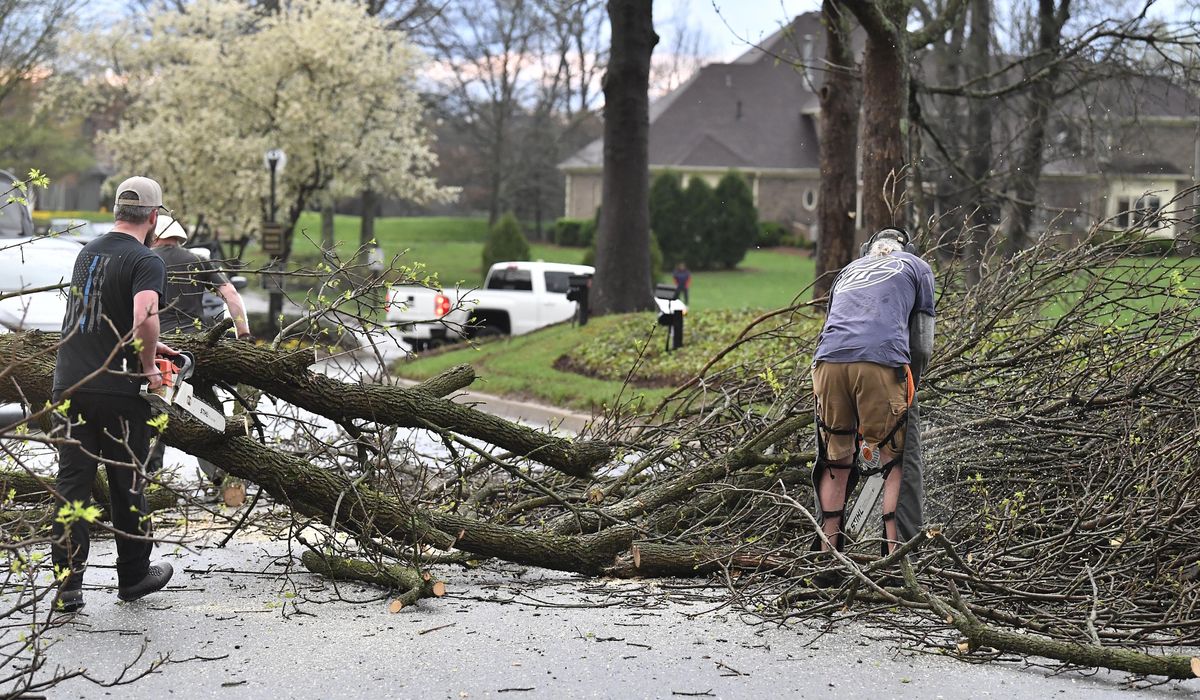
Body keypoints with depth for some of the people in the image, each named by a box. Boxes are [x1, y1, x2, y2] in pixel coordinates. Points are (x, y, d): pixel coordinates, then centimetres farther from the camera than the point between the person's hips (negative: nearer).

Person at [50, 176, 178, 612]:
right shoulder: (146, 261, -10)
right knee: (126, 483, 9)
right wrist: (149, 367, -11)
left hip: (68, 384, 6)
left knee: (72, 483, 7)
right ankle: (134, 576, 23)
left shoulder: (88, 253, 14)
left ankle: (67, 586, 4)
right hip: (117, 391, -5)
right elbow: (144, 318, -27)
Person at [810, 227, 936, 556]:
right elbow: (922, 345, 16)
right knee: (898, 461, 6)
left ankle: (826, 552, 17)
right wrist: (910, 388, 31)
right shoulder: (917, 267, 25)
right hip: (881, 361, -4)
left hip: (828, 361, 4)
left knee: (834, 462, 17)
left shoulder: (848, 271, 35)